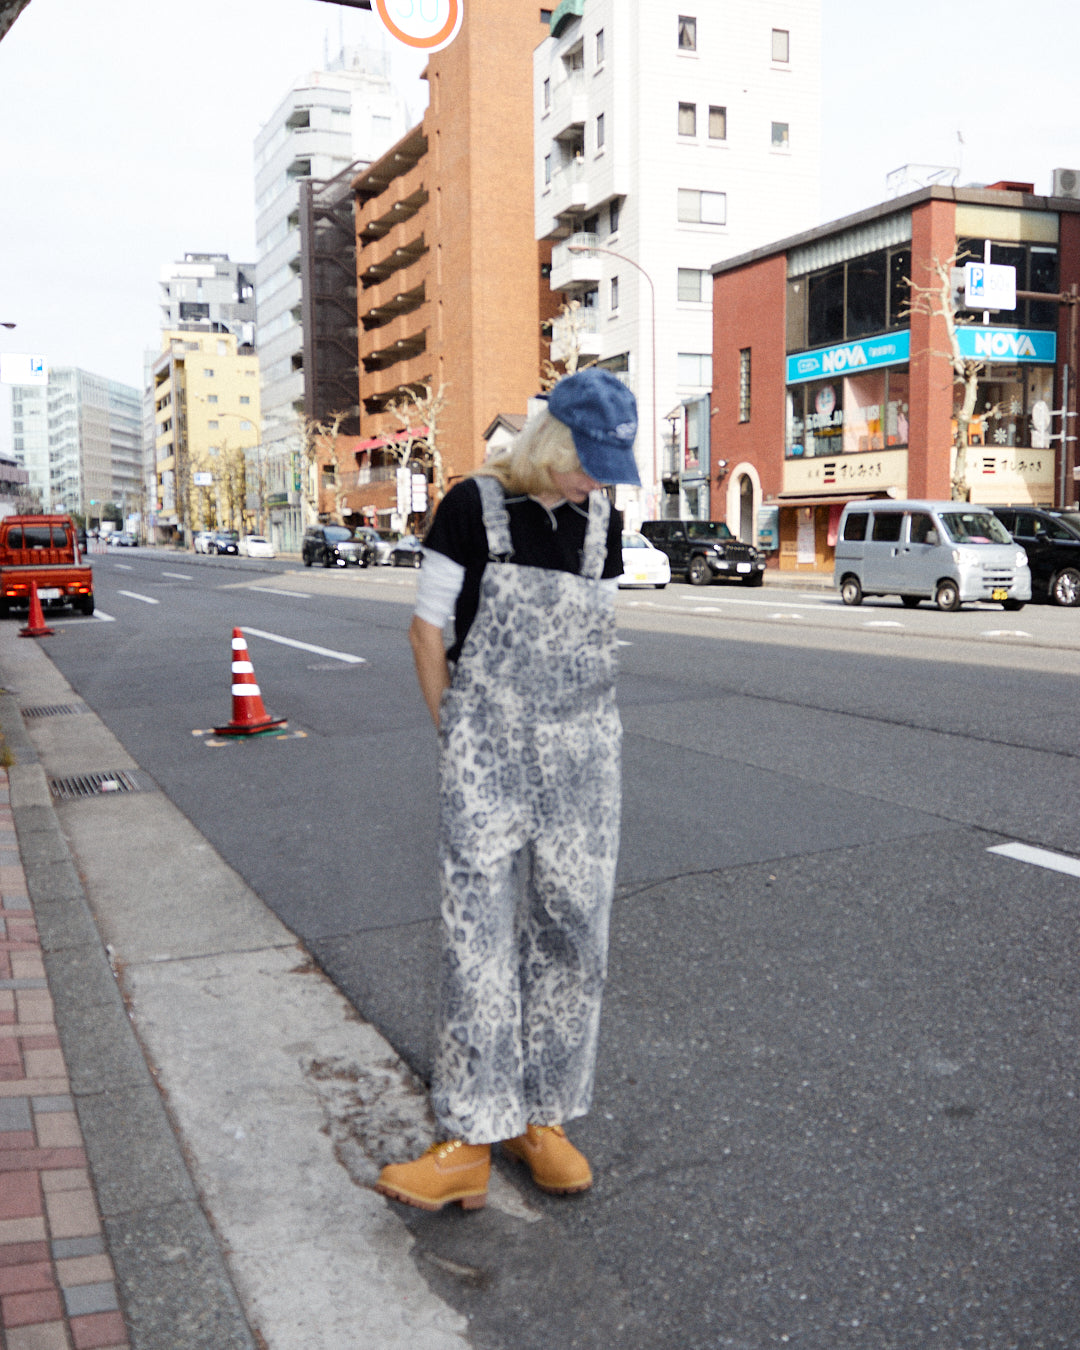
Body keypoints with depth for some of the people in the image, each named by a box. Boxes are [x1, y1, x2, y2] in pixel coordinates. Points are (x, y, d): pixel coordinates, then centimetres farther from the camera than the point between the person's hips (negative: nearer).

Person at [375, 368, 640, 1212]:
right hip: (486, 761, -4)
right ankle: (470, 1142, 3)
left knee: (570, 932, 6)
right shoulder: (474, 507, -4)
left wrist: (578, 742, 11)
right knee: (477, 936, -5)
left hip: (581, 758, 4)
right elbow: (427, 628, 0)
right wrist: (457, 735, 1)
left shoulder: (601, 521, 9)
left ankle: (543, 1119, 20)